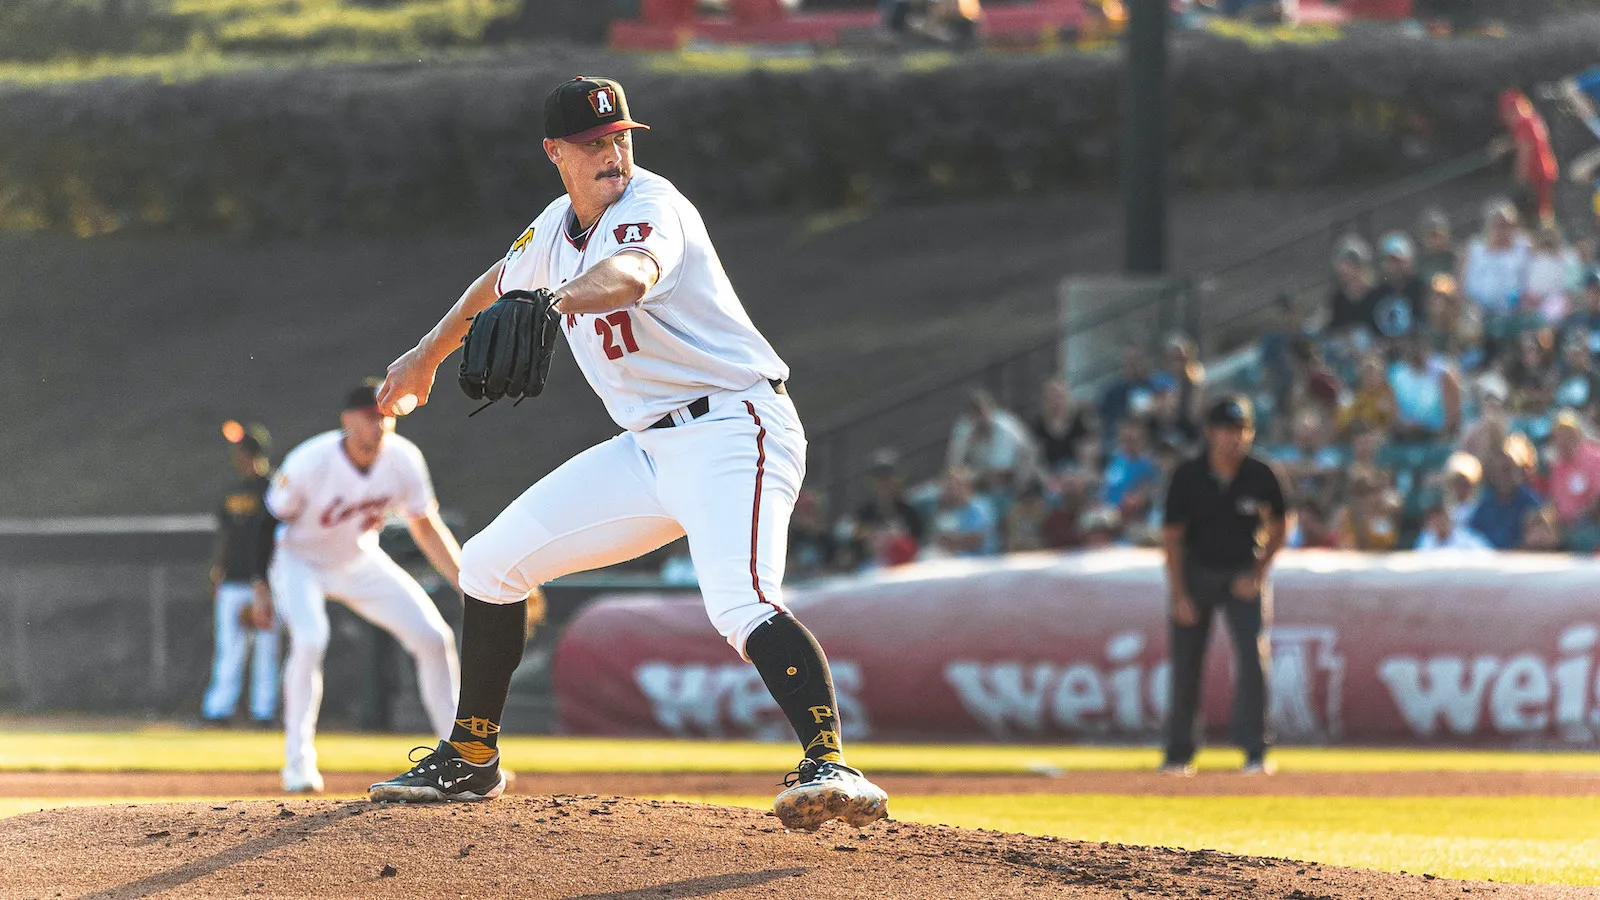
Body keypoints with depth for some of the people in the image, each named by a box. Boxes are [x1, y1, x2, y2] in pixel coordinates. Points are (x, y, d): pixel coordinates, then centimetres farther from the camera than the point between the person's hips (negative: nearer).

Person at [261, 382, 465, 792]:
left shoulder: (403, 459, -17)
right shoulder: (309, 463, -30)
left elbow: (427, 528, -4)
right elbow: (269, 523, -17)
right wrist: (260, 589, -18)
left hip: (361, 562, 5)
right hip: (301, 561, -5)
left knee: (434, 636, -4)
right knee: (310, 640, -31)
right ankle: (298, 761, -15)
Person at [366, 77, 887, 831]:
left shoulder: (650, 206, -17)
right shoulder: (558, 228, 8)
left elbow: (629, 276, -42)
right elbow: (500, 284, 31)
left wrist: (551, 303, -62)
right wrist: (428, 355, 43)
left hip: (734, 431, -8)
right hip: (648, 449, 8)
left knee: (741, 605, -33)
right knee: (491, 564, 11)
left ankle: (830, 765, -42)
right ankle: (471, 761, 25)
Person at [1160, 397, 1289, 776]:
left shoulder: (1261, 477, -10)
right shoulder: (1188, 477, -12)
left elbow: (1279, 526, 5)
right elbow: (1171, 536, -6)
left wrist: (1258, 574, -5)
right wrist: (1179, 595, -11)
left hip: (1244, 573, 0)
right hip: (1196, 572, 0)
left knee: (1253, 656, -13)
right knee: (1186, 663, 0)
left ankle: (1255, 751, -8)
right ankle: (1178, 752, 9)